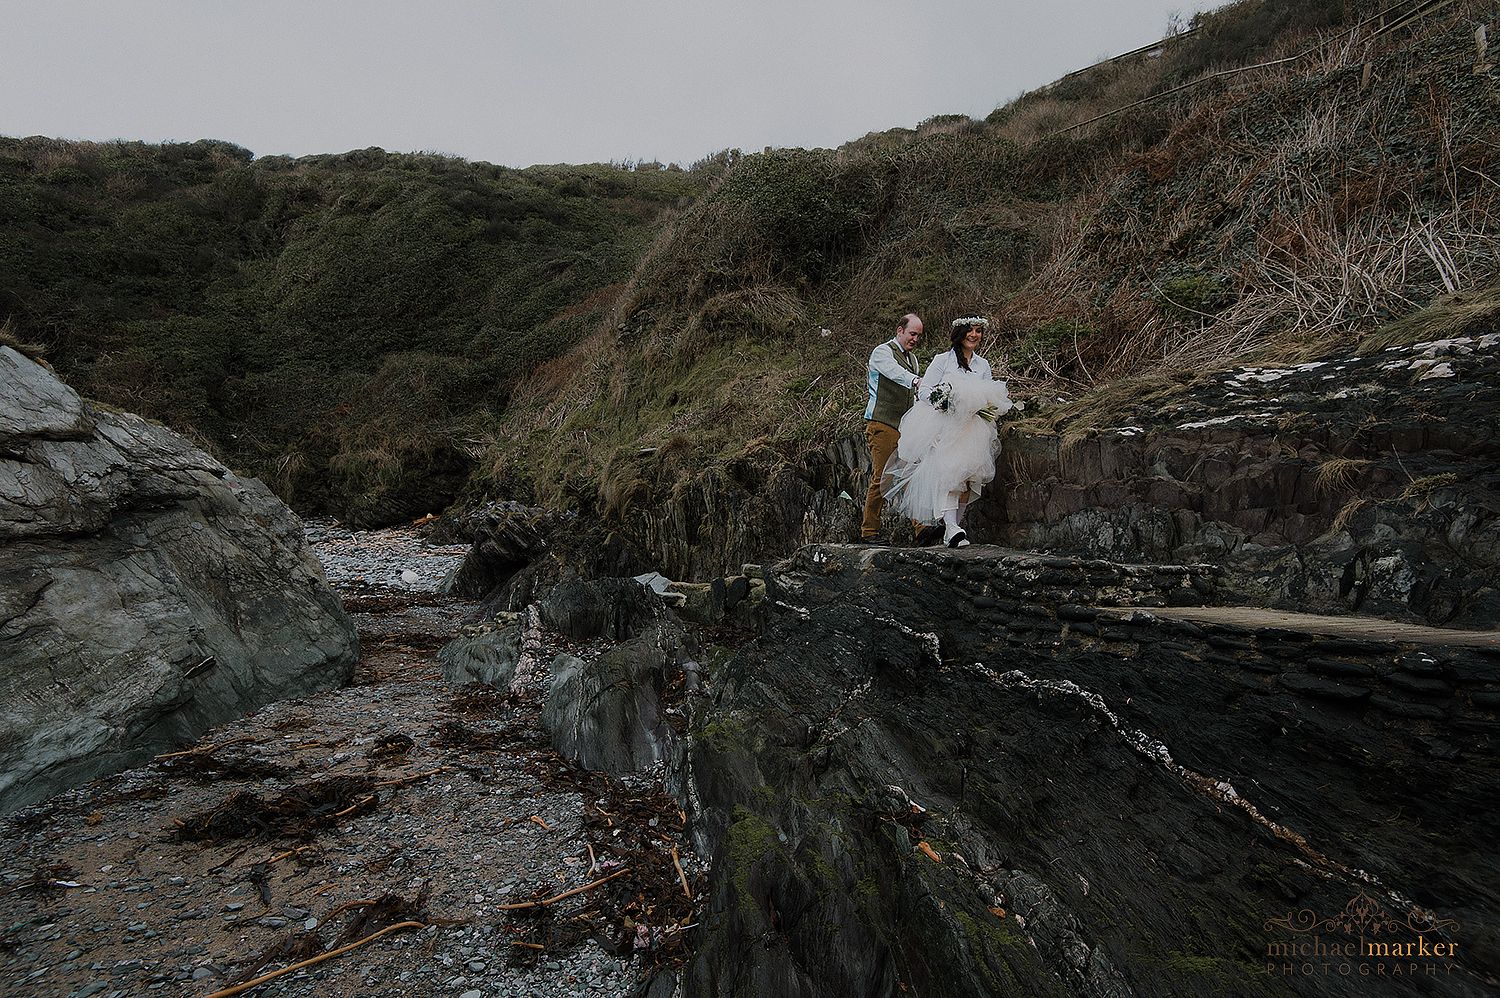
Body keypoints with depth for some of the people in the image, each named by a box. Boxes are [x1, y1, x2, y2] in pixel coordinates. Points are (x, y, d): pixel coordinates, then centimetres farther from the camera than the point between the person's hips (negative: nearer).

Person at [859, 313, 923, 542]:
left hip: (904, 427, 8)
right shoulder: (882, 352, -3)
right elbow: (895, 372, -27)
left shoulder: (912, 358, 23)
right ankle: (868, 532, -3)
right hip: (882, 424, -8)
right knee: (881, 478, -9)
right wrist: (916, 381, -46)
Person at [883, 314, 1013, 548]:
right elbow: (923, 392, -1)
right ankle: (951, 527, -31)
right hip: (943, 427, -5)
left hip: (971, 430, 5)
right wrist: (949, 397, -17)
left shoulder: (983, 365, 19)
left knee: (969, 475, -4)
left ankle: (955, 526, 4)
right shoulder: (942, 360, 4)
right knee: (946, 472, -22)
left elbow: (990, 396, 22)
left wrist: (999, 401, -1)